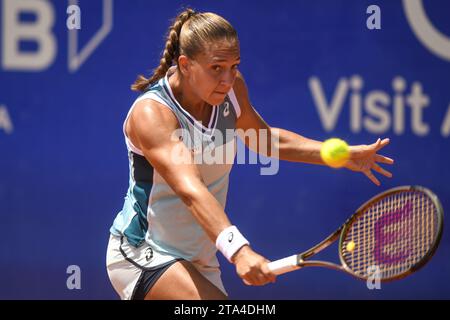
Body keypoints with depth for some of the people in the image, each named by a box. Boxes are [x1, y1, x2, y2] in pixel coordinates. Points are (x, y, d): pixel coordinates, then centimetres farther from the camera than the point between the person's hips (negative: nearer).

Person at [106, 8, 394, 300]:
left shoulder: (231, 87, -3)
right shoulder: (150, 113, -24)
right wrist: (237, 249, -52)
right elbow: (190, 190, -38)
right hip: (141, 256, -8)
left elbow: (265, 139, 18)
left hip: (201, 262, 8)